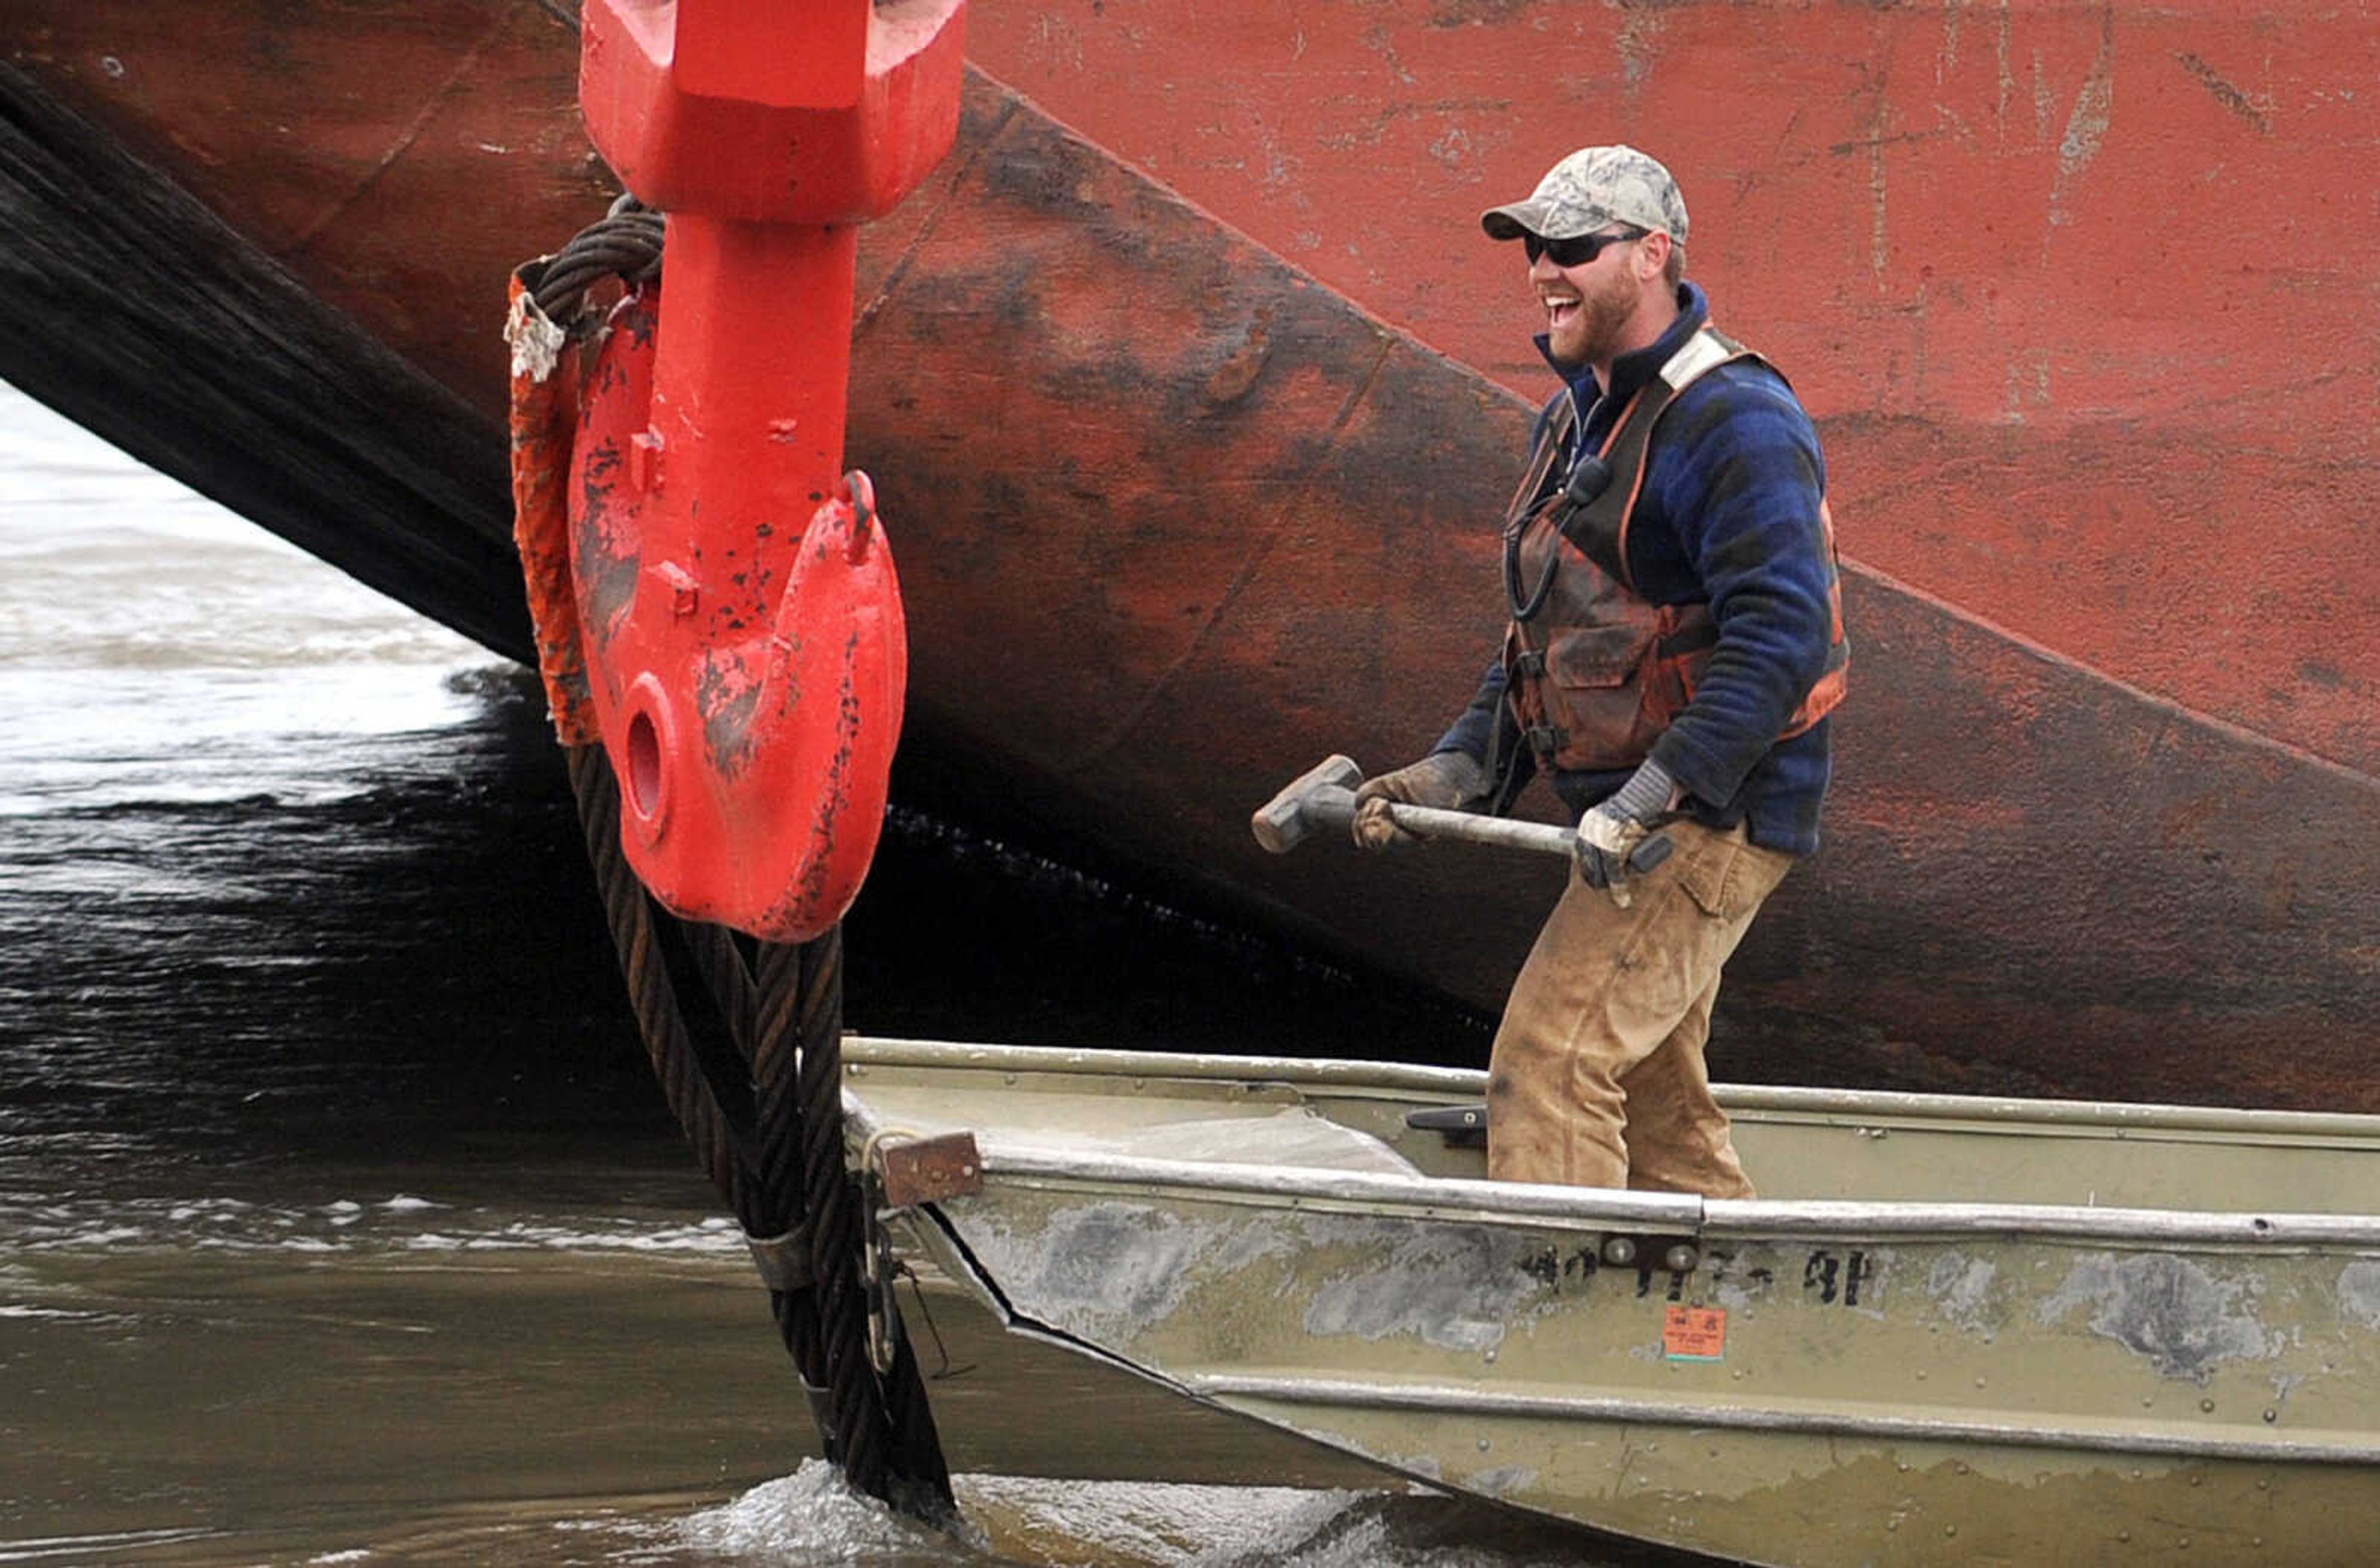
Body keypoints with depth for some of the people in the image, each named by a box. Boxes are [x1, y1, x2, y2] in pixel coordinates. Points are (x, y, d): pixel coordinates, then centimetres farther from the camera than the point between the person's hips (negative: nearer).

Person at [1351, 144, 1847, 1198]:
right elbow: (1543, 637, 22)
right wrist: (1461, 769, 9)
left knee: (1548, 1062, -17)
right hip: (1635, 818, 10)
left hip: (1715, 813, -10)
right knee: (1653, 1106, 14)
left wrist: (1655, 795, -32)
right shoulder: (1576, 421, 16)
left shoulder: (1733, 423, -17)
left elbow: (1779, 635, -26)